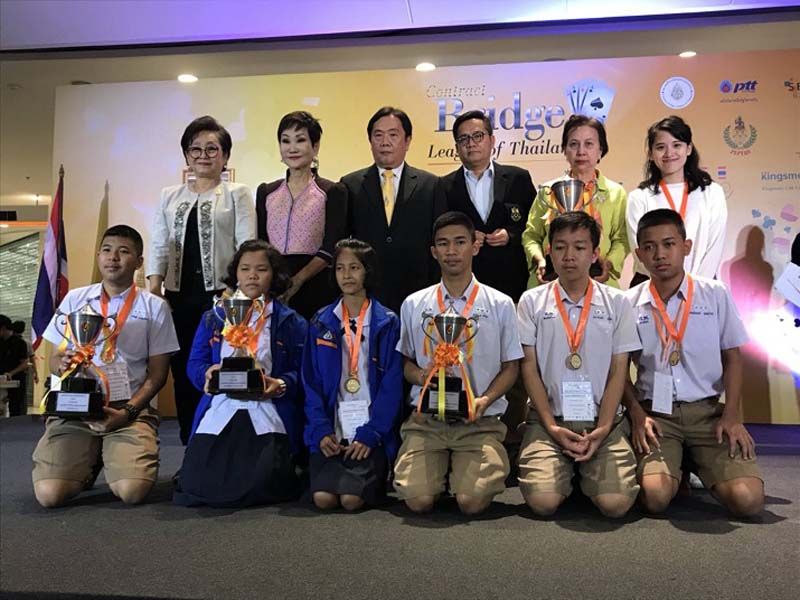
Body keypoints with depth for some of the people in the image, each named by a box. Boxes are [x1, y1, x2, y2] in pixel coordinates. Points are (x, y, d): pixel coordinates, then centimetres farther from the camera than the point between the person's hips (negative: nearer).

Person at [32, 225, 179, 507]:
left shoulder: (154, 307, 3)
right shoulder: (74, 299, 10)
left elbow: (157, 373, 2)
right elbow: (56, 358, 13)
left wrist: (128, 411, -12)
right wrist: (62, 364, -12)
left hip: (131, 409, -1)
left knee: (131, 491, -23)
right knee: (49, 493, -19)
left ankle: (113, 459, 13)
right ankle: (90, 462, 16)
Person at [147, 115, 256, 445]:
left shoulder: (237, 194, 5)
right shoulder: (170, 196, 16)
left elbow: (246, 246, -4)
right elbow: (159, 245, 10)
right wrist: (154, 288, -3)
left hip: (220, 295, -4)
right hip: (179, 297, 4)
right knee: (183, 374, 8)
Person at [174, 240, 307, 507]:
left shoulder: (291, 322, 8)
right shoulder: (213, 319, 17)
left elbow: (302, 372, 1)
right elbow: (194, 365, 10)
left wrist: (280, 384, -20)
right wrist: (208, 373, -13)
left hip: (268, 415, -2)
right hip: (219, 411, 3)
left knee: (259, 484, -21)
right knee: (195, 483, -15)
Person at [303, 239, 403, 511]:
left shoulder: (387, 323, 2)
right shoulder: (321, 323, 9)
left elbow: (392, 385, -4)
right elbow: (311, 382, 5)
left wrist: (371, 433, -14)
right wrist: (321, 430, -8)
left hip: (371, 430, -2)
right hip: (331, 429, 2)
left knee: (352, 499, -18)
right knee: (323, 498, -16)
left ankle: (375, 479, 14)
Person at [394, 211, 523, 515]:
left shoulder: (500, 305, 2)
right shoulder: (413, 305, 7)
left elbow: (510, 367, 6)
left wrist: (484, 400, -13)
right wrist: (419, 375, -10)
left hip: (480, 421, -1)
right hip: (426, 419, 1)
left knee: (473, 501, -20)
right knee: (418, 499, -17)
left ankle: (475, 469, 14)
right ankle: (438, 468, 16)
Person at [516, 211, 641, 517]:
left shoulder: (617, 302, 6)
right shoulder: (532, 301, 4)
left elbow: (618, 370, 3)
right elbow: (529, 367, 1)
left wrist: (603, 429, -9)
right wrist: (552, 427, -8)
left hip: (603, 422, 1)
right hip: (548, 420, 0)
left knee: (615, 502, -20)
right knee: (543, 500, -21)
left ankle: (587, 475, 14)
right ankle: (565, 472, 14)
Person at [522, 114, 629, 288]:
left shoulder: (615, 192, 7)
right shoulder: (548, 191, 7)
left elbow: (621, 239, 6)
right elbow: (531, 235, 9)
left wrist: (609, 262, -11)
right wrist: (539, 259, -9)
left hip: (597, 282, 0)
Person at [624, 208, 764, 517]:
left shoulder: (716, 295, 1)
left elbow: (732, 357, 6)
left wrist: (732, 415, -4)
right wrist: (636, 413, -7)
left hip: (707, 409, 1)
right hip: (654, 413, -1)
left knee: (748, 499, -17)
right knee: (655, 496, -23)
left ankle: (698, 465, 15)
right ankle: (674, 464, 12)